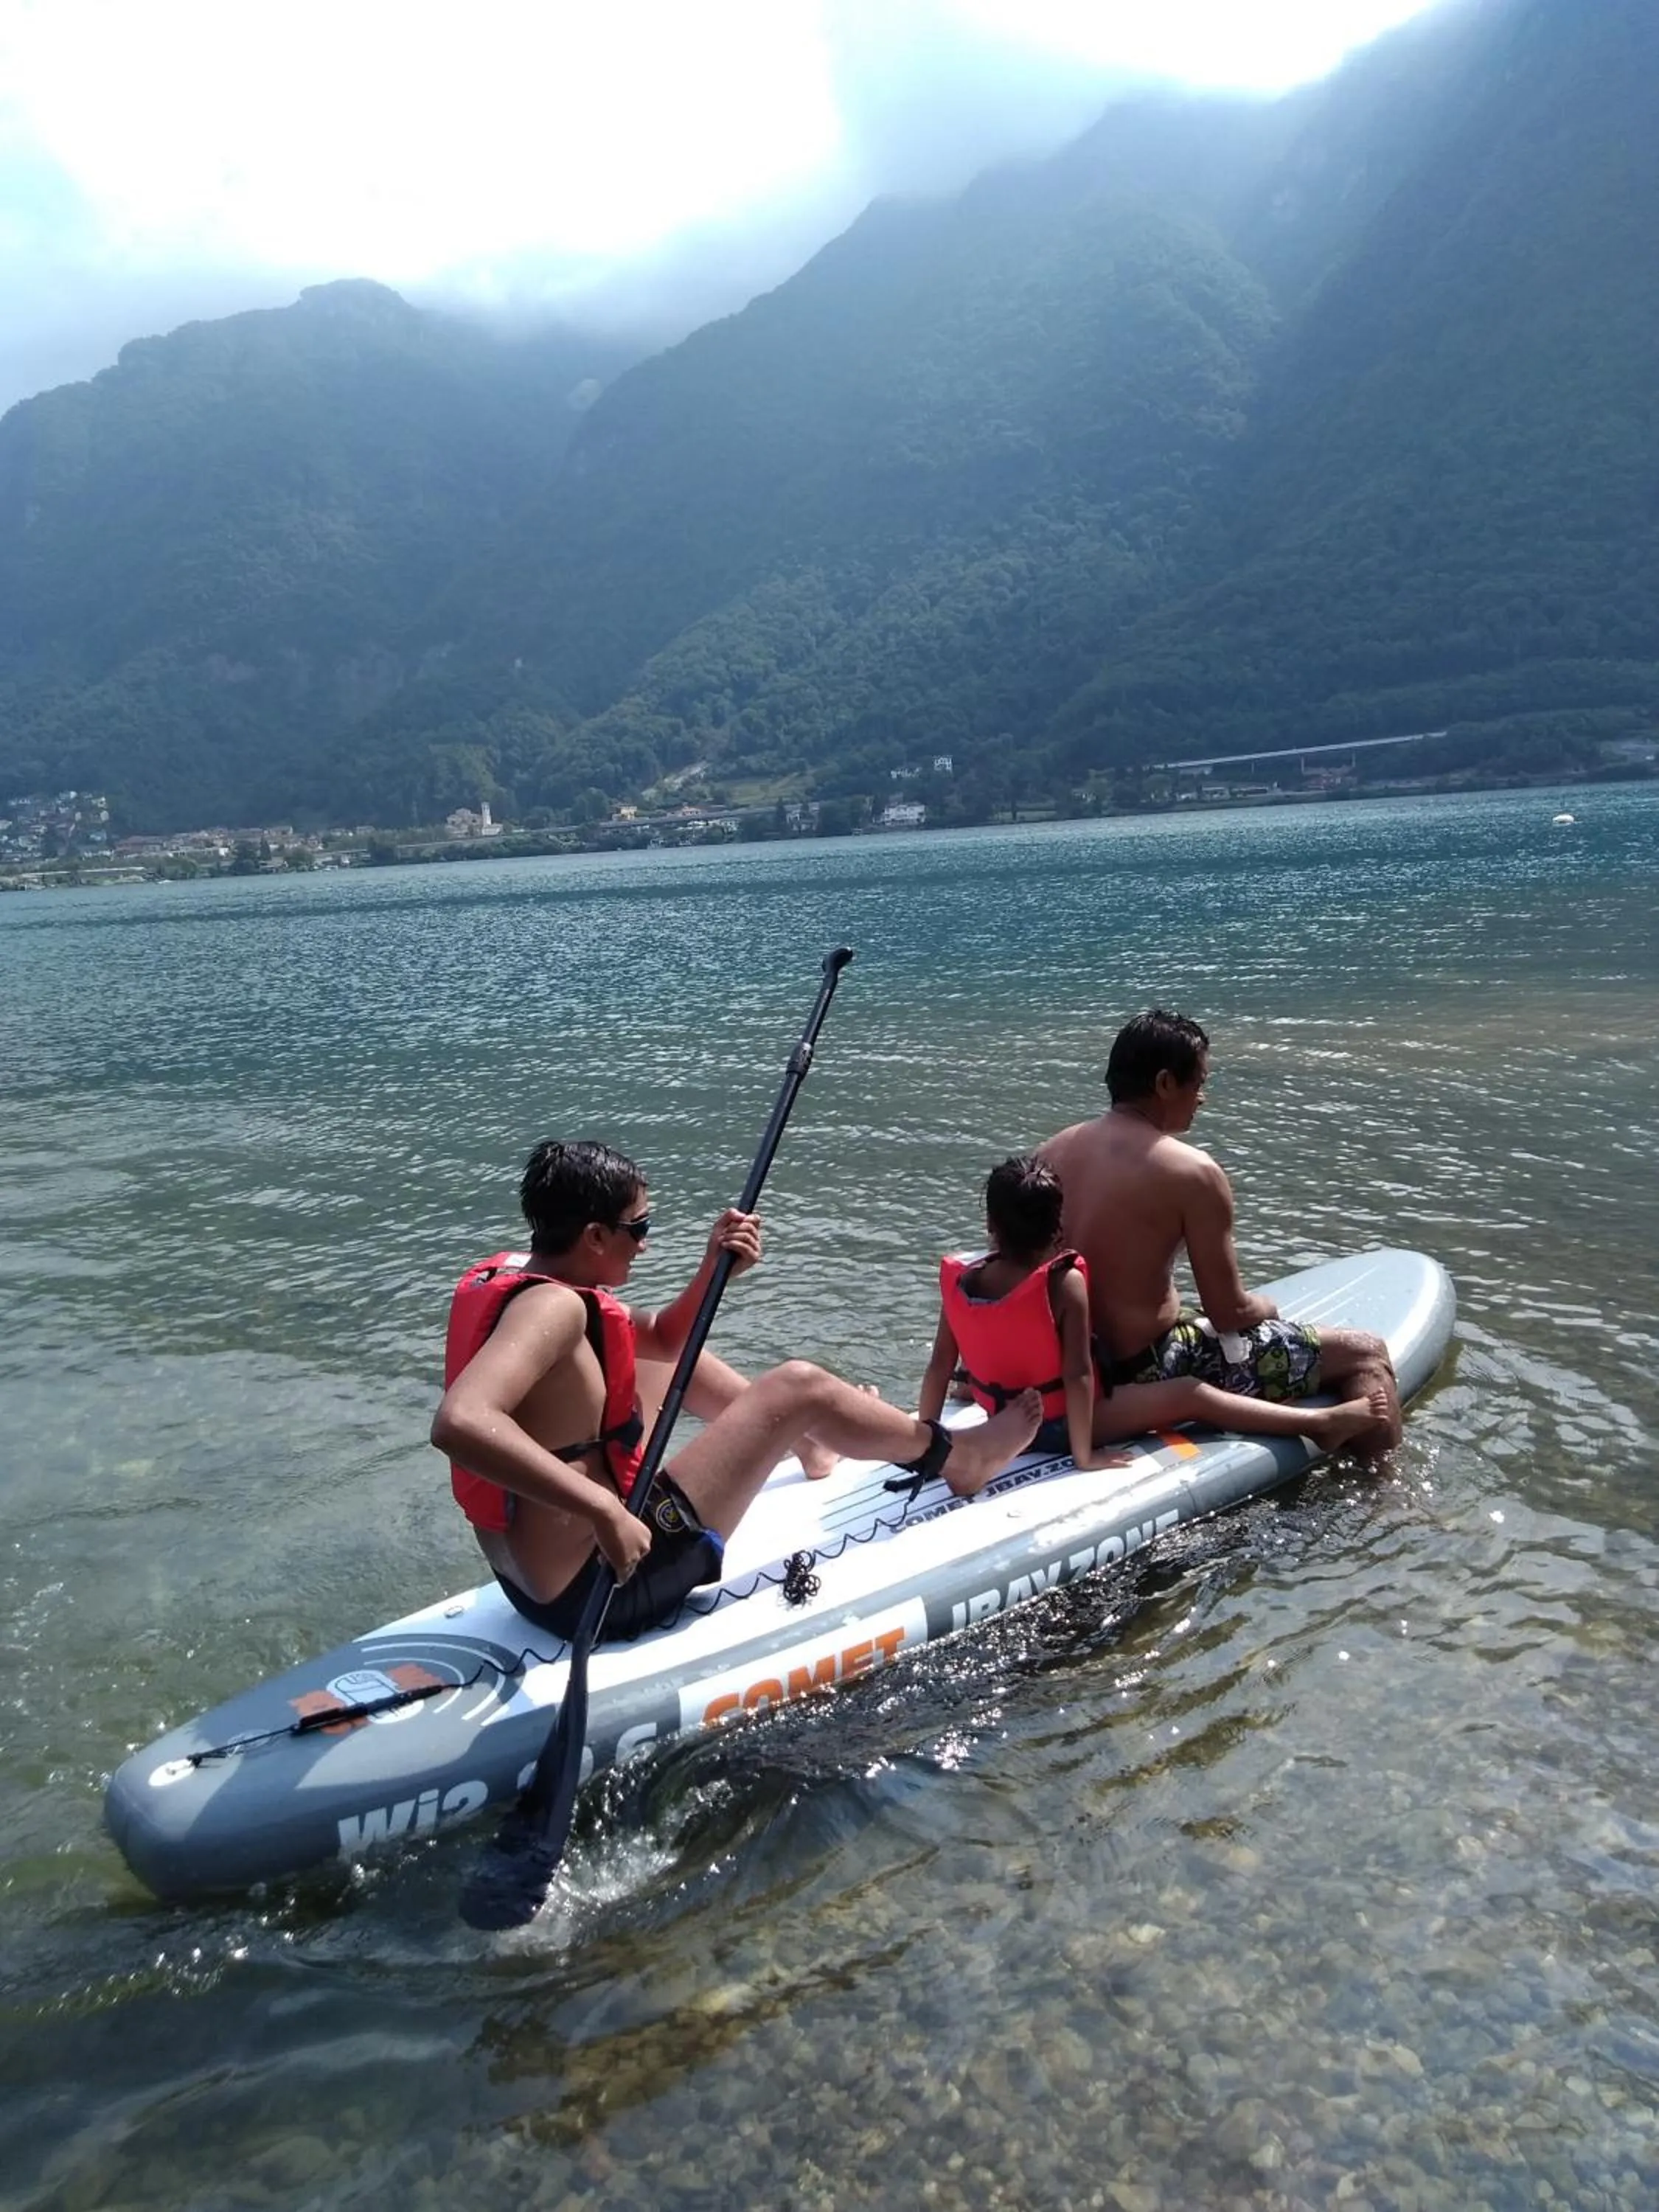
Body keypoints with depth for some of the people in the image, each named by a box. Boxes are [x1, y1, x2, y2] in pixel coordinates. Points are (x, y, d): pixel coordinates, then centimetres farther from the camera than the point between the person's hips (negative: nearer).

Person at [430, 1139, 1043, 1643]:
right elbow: (458, 1423, -43)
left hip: (536, 1576, 10)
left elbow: (661, 1338, 15)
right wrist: (605, 1511, -42)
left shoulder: (513, 1276, 4)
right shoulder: (550, 1307, -25)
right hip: (599, 1588, -10)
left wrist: (714, 1267, -2)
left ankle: (815, 1442, 45)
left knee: (674, 1358, 26)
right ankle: (954, 1457, 22)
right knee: (799, 1387, -4)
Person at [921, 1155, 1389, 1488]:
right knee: (1191, 1394, 0)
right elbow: (1078, 1375, -25)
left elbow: (940, 1365, -6)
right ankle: (1323, 1423, 6)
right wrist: (1085, 1455, -16)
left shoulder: (958, 1280, -11)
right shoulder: (1064, 1284, -25)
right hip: (1058, 1425, -7)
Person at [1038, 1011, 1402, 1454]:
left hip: (1067, 1367, 8)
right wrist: (1267, 1308, 10)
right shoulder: (1192, 1173, -18)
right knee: (1366, 1354, 4)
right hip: (1149, 1375, -8)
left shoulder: (1049, 1153, 1)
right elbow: (1230, 1315, -13)